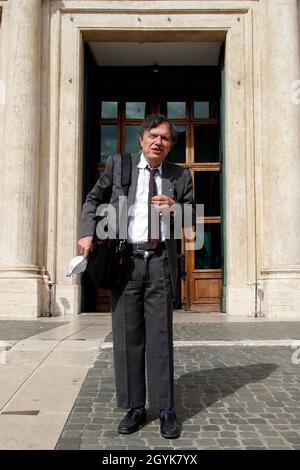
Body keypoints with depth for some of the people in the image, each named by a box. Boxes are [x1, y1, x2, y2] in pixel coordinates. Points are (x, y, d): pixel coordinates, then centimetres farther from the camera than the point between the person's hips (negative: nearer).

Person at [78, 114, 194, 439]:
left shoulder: (180, 176, 9)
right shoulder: (118, 164, 7)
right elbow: (94, 199, 16)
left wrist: (175, 207, -9)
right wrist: (87, 233, 0)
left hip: (160, 262, 0)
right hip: (125, 260, 0)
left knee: (160, 336, 1)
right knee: (127, 336, 3)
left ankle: (165, 409, 12)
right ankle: (134, 408, 15)